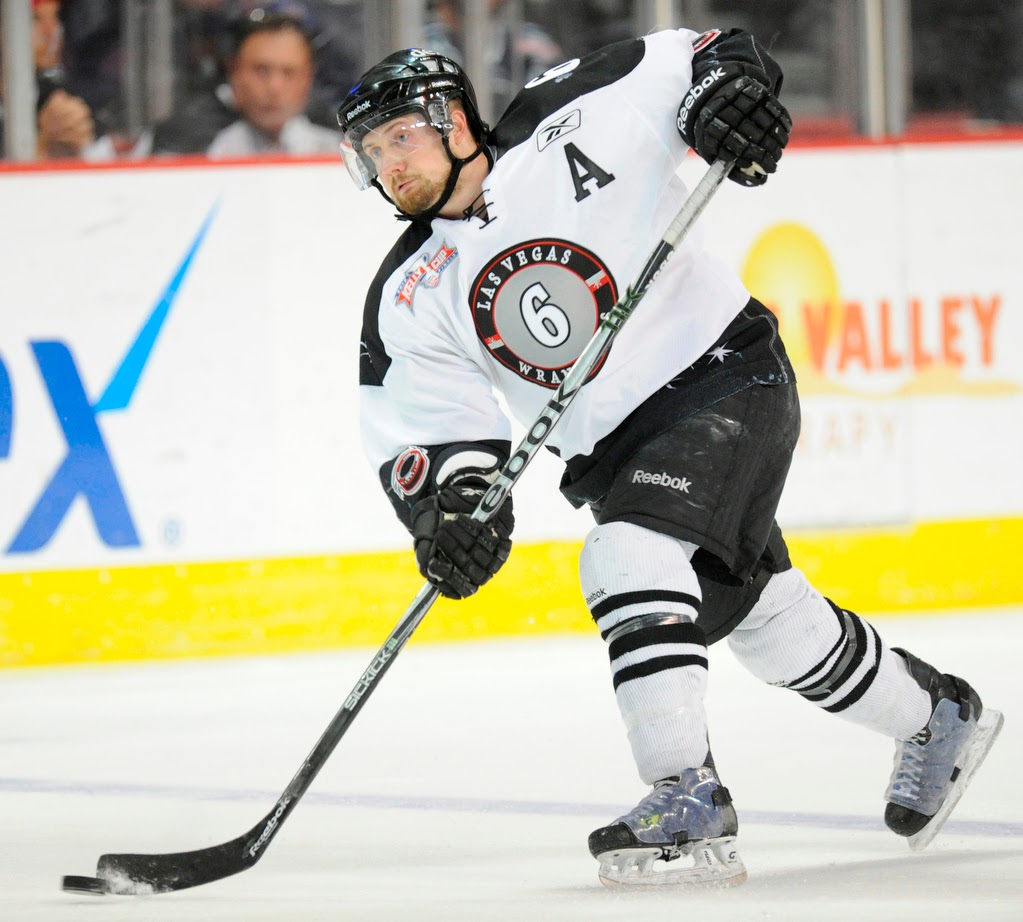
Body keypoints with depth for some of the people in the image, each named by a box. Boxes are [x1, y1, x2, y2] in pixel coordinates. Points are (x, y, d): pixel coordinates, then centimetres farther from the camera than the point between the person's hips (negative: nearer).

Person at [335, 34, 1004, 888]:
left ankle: (690, 798, -27)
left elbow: (695, 58, -4)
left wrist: (724, 90, -26)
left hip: (724, 376, -7)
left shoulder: (570, 124, -13)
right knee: (774, 621, 15)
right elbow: (416, 431, 0)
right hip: (610, 454, 7)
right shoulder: (408, 297, 0)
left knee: (629, 559, -27)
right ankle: (939, 714, 39)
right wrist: (448, 502, -20)